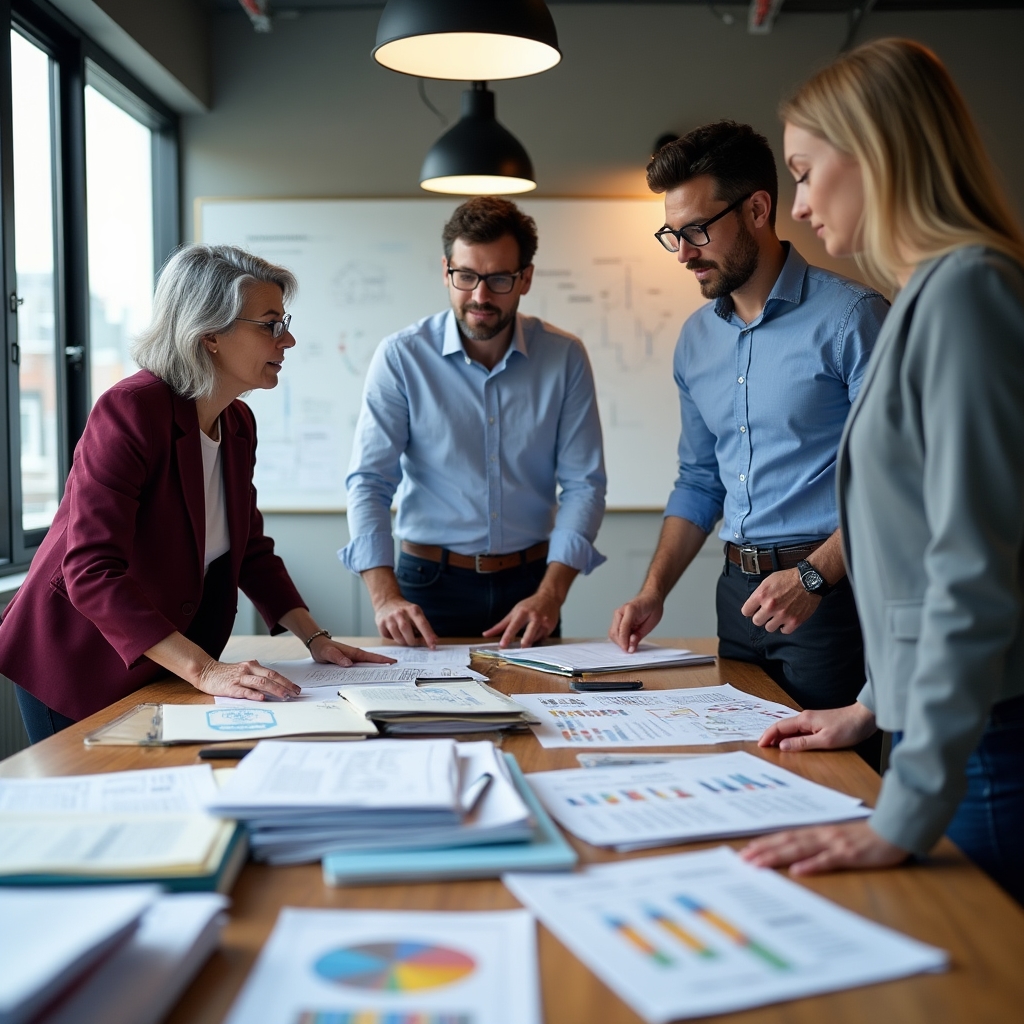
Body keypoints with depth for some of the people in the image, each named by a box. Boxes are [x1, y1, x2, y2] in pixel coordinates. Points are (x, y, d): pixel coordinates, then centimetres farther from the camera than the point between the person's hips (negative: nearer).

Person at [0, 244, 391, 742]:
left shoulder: (238, 423, 3)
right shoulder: (131, 410, -24)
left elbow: (251, 550, 12)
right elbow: (92, 573, -31)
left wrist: (315, 638, -1)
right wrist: (204, 670, -37)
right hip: (77, 662, -7)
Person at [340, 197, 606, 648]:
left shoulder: (564, 357, -3)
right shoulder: (401, 357, -8)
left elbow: (584, 484, -3)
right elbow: (369, 481, -11)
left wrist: (550, 595, -16)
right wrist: (385, 595, -25)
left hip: (530, 583, 2)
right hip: (432, 583, -1)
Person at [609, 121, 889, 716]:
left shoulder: (850, 316, -10)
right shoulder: (697, 338, 12)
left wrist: (814, 575, -19)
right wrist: (654, 592, 9)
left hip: (830, 594, -6)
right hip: (739, 594, 6)